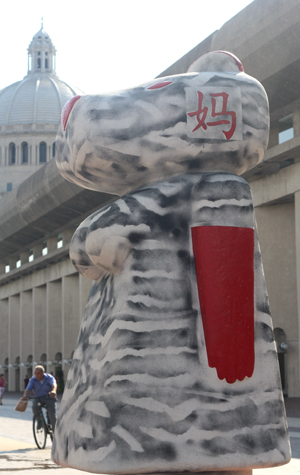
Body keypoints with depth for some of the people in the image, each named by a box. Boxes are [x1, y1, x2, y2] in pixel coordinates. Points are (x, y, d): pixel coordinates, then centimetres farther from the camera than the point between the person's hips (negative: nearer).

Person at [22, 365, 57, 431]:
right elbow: (28, 389, -18)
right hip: (38, 398, 2)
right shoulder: (33, 380, -6)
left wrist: (53, 391, -57)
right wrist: (25, 396, -42)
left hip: (49, 398, -2)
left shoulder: (49, 378, -13)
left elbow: (54, 385, -33)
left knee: (52, 416, -13)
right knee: (34, 406, -30)